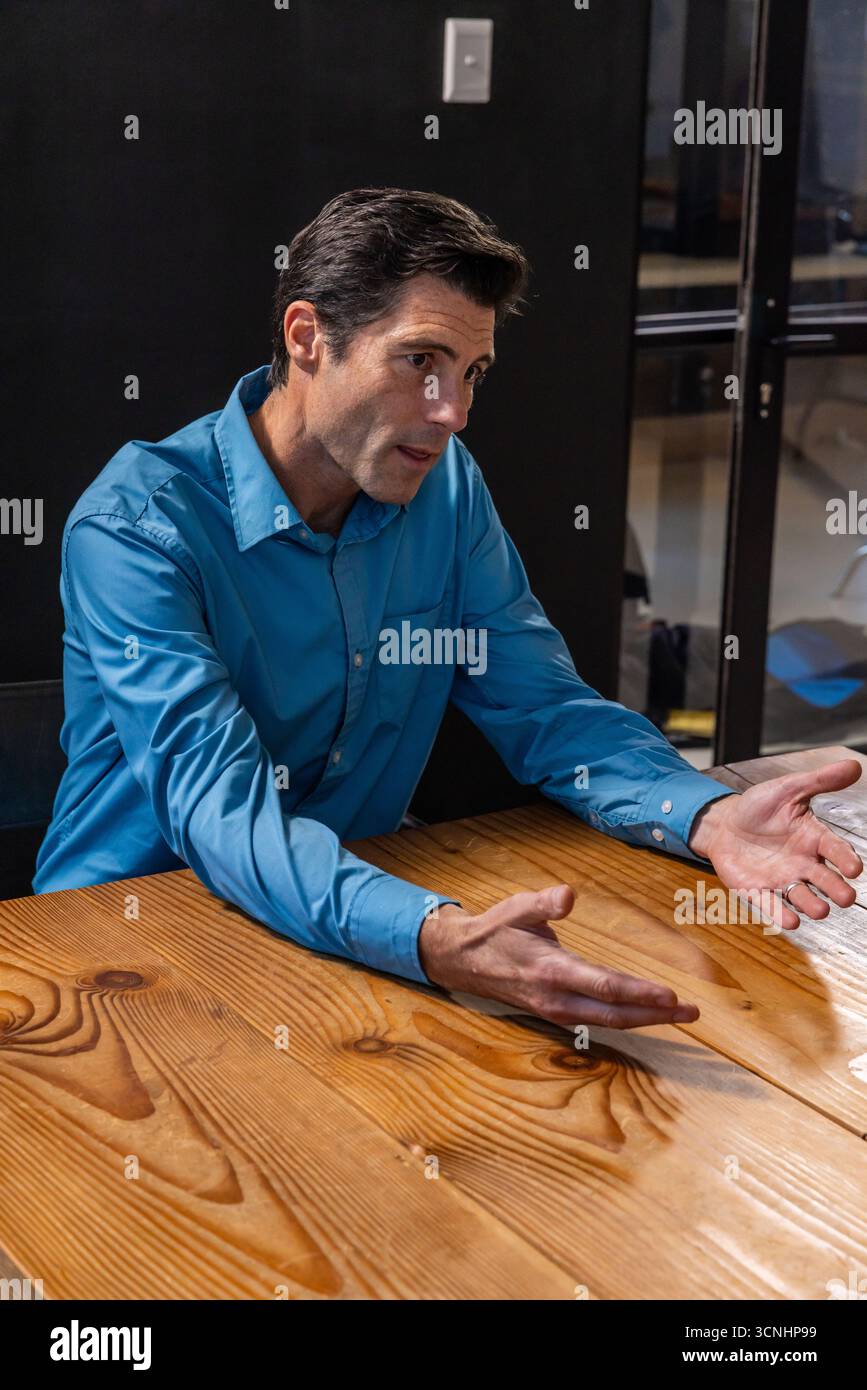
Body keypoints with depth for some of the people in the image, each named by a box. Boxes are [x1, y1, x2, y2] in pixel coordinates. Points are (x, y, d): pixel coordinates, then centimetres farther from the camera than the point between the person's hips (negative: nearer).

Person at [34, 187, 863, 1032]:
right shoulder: (137, 524, -19)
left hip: (352, 913, 4)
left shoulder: (446, 488, 0)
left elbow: (547, 709, 2)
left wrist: (709, 819, -19)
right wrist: (436, 940, -46)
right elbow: (216, 805, -29)